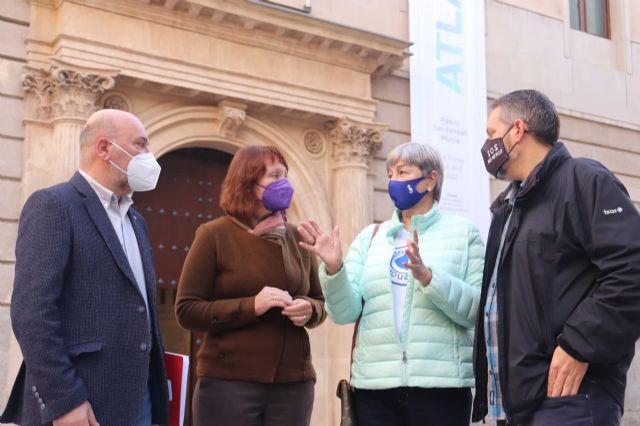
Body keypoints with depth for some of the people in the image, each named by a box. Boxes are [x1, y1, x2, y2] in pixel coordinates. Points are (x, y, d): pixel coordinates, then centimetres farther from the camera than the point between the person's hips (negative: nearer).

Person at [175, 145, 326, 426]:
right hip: (228, 382, -4)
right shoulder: (215, 234, -3)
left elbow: (321, 300, 17)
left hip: (293, 383, 4)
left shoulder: (296, 237, 9)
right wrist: (251, 306, -18)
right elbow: (187, 310, -7)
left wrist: (309, 310, -7)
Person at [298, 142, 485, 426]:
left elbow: (478, 309, -6)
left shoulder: (463, 232, 5)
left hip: (440, 385, -2)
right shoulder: (370, 237, 11)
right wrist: (334, 268, -15)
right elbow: (346, 312, 2)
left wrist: (428, 277, -18)